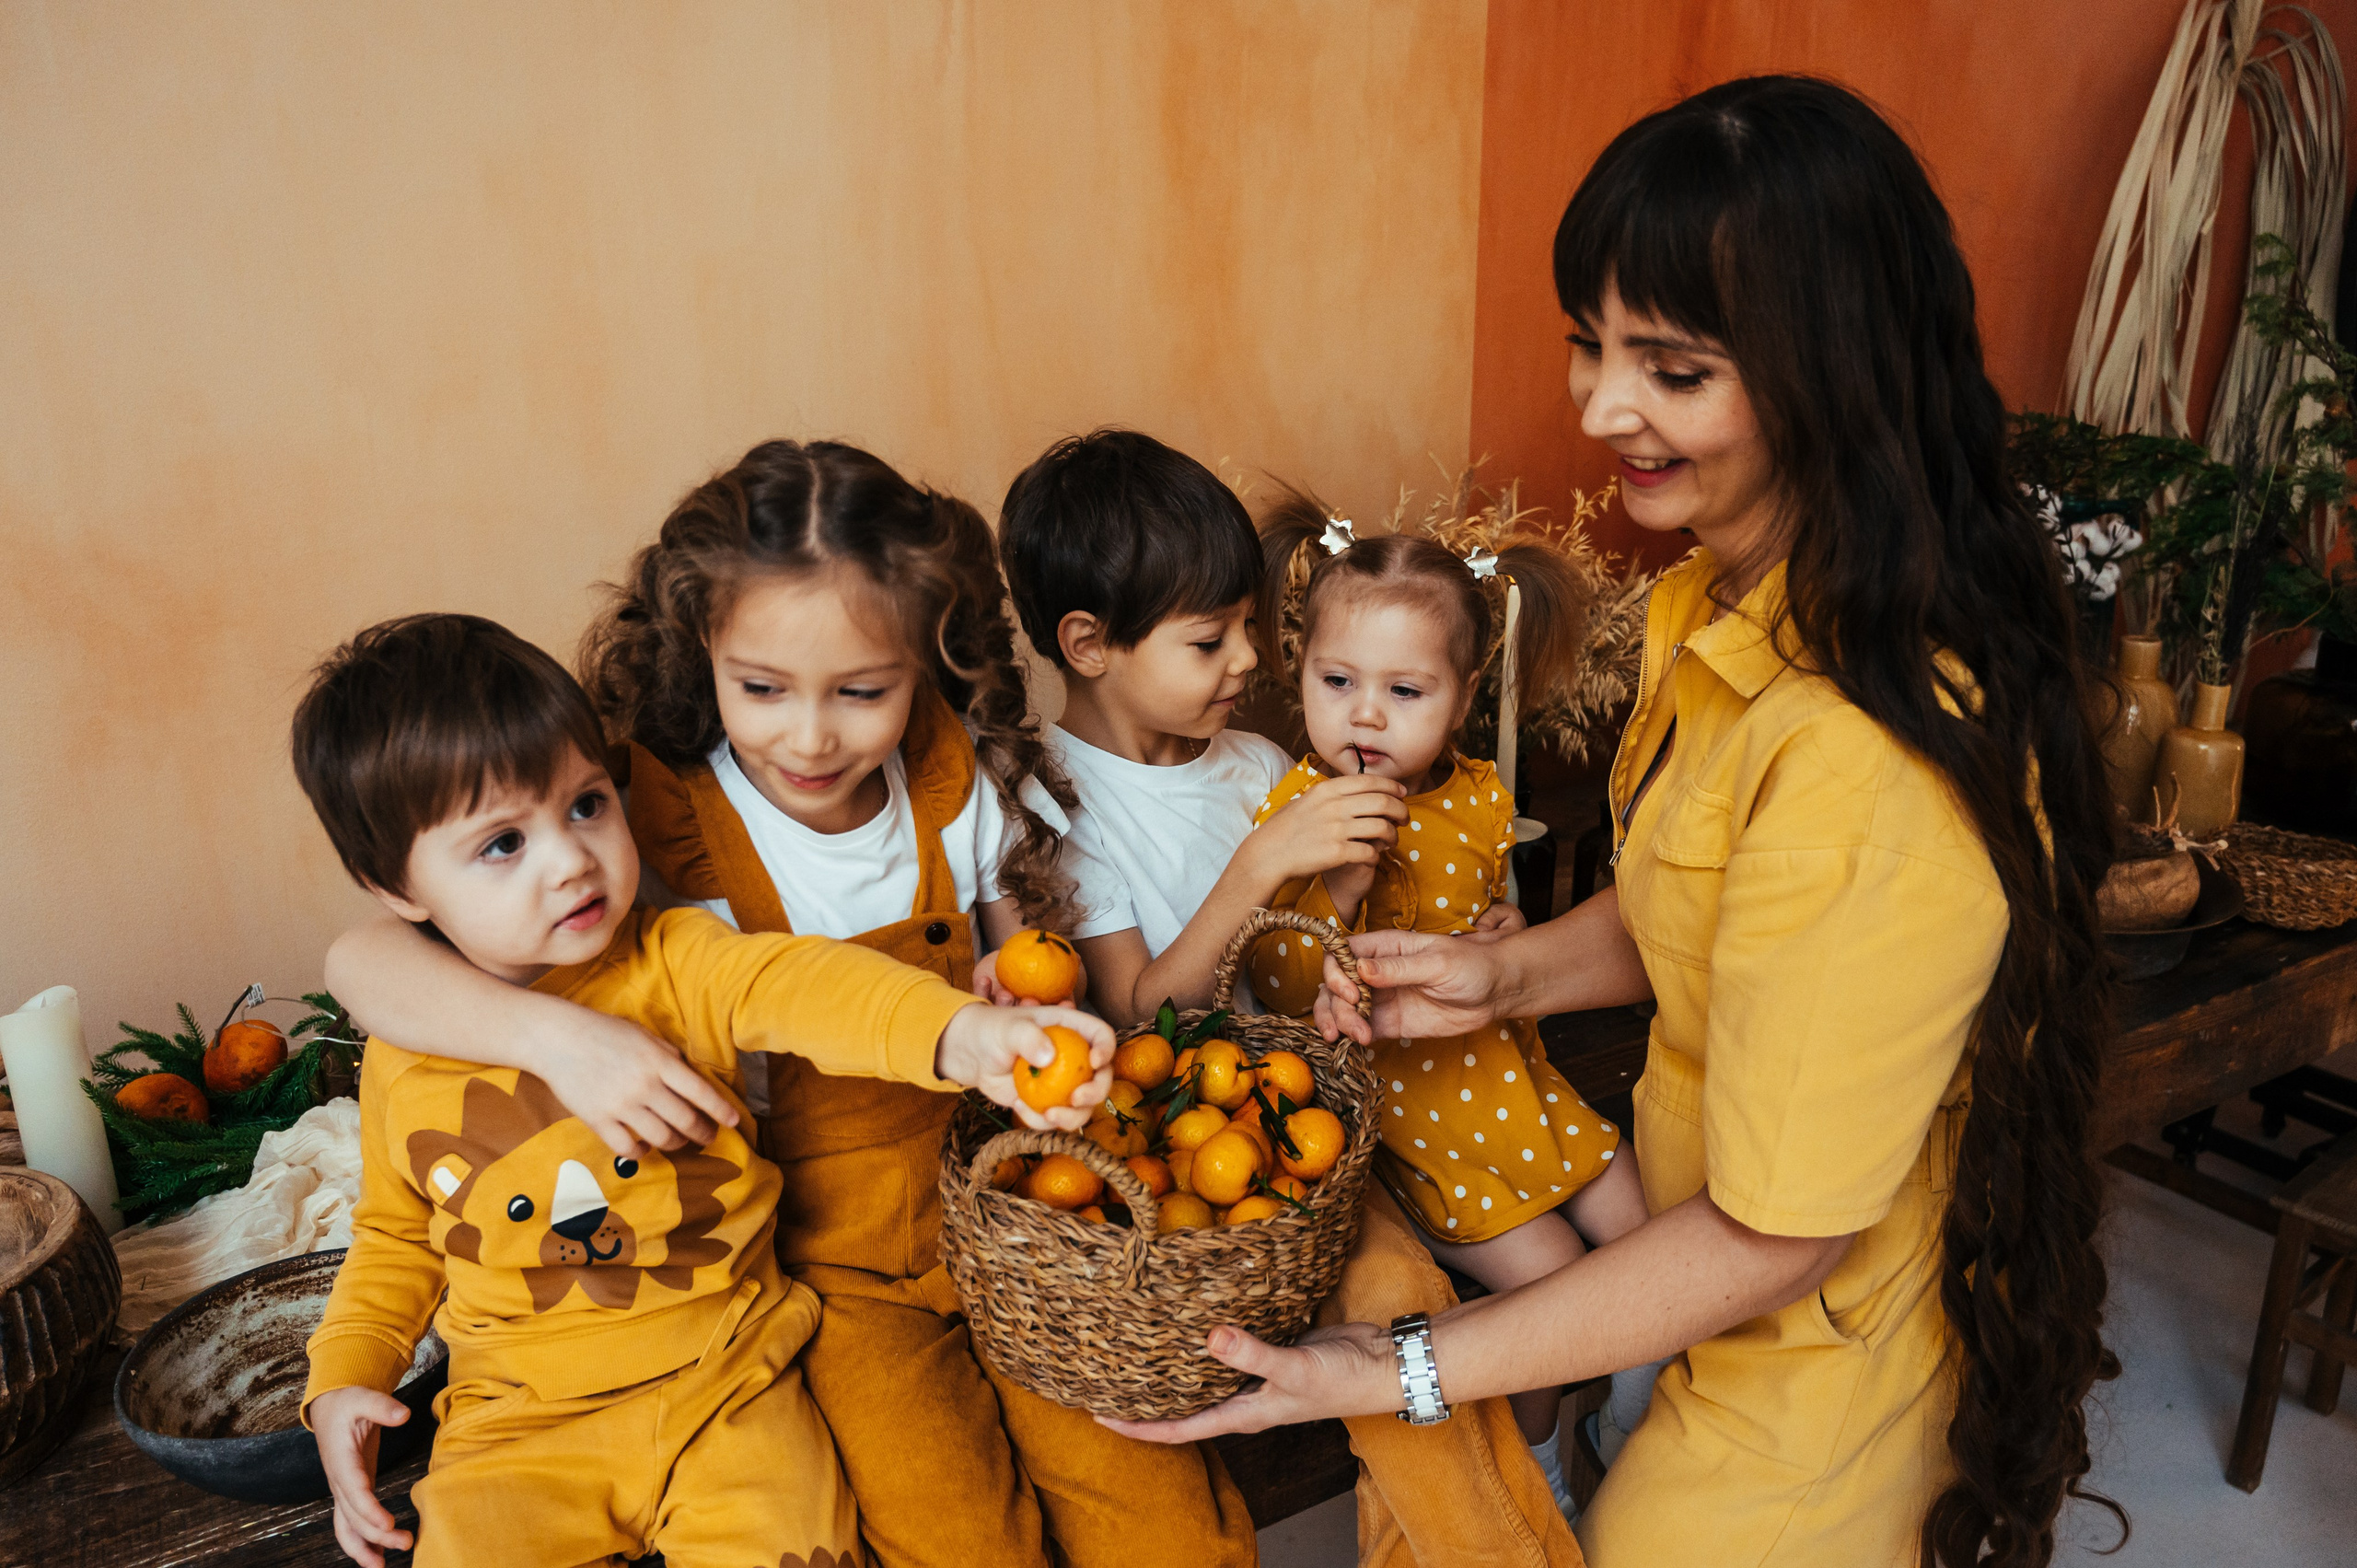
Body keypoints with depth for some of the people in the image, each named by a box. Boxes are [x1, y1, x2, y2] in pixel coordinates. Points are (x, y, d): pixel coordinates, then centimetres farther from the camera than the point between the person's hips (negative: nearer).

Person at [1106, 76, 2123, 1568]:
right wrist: (1509, 972, -8)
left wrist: (1404, 1372, -23)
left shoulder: (1866, 769, -35)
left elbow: (1772, 1240, -27)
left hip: (1816, 1386, -7)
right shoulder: (1727, 602, -5)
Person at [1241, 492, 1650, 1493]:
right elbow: (1279, 990, -20)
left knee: (1647, 1231, 7)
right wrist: (1339, 881, -33)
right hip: (1397, 1100, -5)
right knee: (1544, 1273, -11)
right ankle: (1530, 1459, 20)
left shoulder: (1481, 797, 0)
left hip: (1501, 1068, 6)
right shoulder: (1292, 812, -15)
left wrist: (1507, 932, -3)